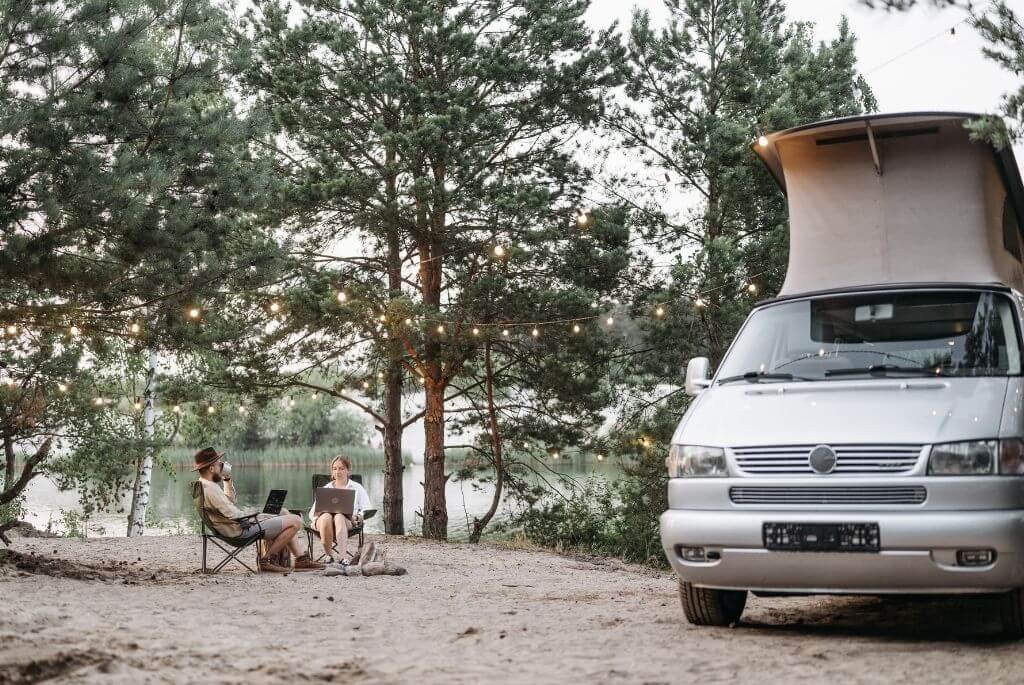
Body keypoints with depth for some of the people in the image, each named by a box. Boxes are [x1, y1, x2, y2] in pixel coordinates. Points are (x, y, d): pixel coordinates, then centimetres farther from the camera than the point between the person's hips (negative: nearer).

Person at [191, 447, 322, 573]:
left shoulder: (200, 486, 8)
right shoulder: (210, 489, -26)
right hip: (241, 530, -11)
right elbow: (233, 514, -26)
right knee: (295, 521, -10)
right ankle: (266, 559, -1)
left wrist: (227, 479, 7)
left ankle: (302, 558, 21)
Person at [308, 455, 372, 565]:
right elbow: (312, 513, 18)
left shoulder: (357, 488, 22)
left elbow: (367, 510, 9)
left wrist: (356, 517, -13)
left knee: (339, 517, -40)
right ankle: (329, 554, -30)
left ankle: (342, 556, -49)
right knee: (326, 517, -38)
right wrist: (318, 513, -7)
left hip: (347, 520, -1)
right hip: (323, 520, 1)